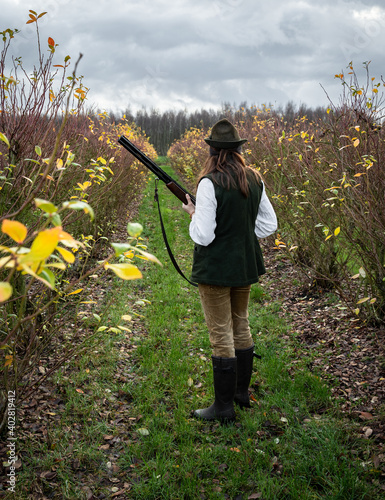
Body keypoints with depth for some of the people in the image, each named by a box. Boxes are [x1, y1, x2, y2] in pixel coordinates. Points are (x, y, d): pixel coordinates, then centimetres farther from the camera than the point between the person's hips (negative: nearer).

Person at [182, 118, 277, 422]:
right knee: (241, 326, 20)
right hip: (246, 266, 7)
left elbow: (202, 236, -21)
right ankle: (242, 392, 34)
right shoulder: (255, 180, 2)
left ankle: (224, 407, 12)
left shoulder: (209, 183, -19)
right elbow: (269, 225, 9)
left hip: (216, 269, -7)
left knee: (221, 335, 2)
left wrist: (193, 213, -3)